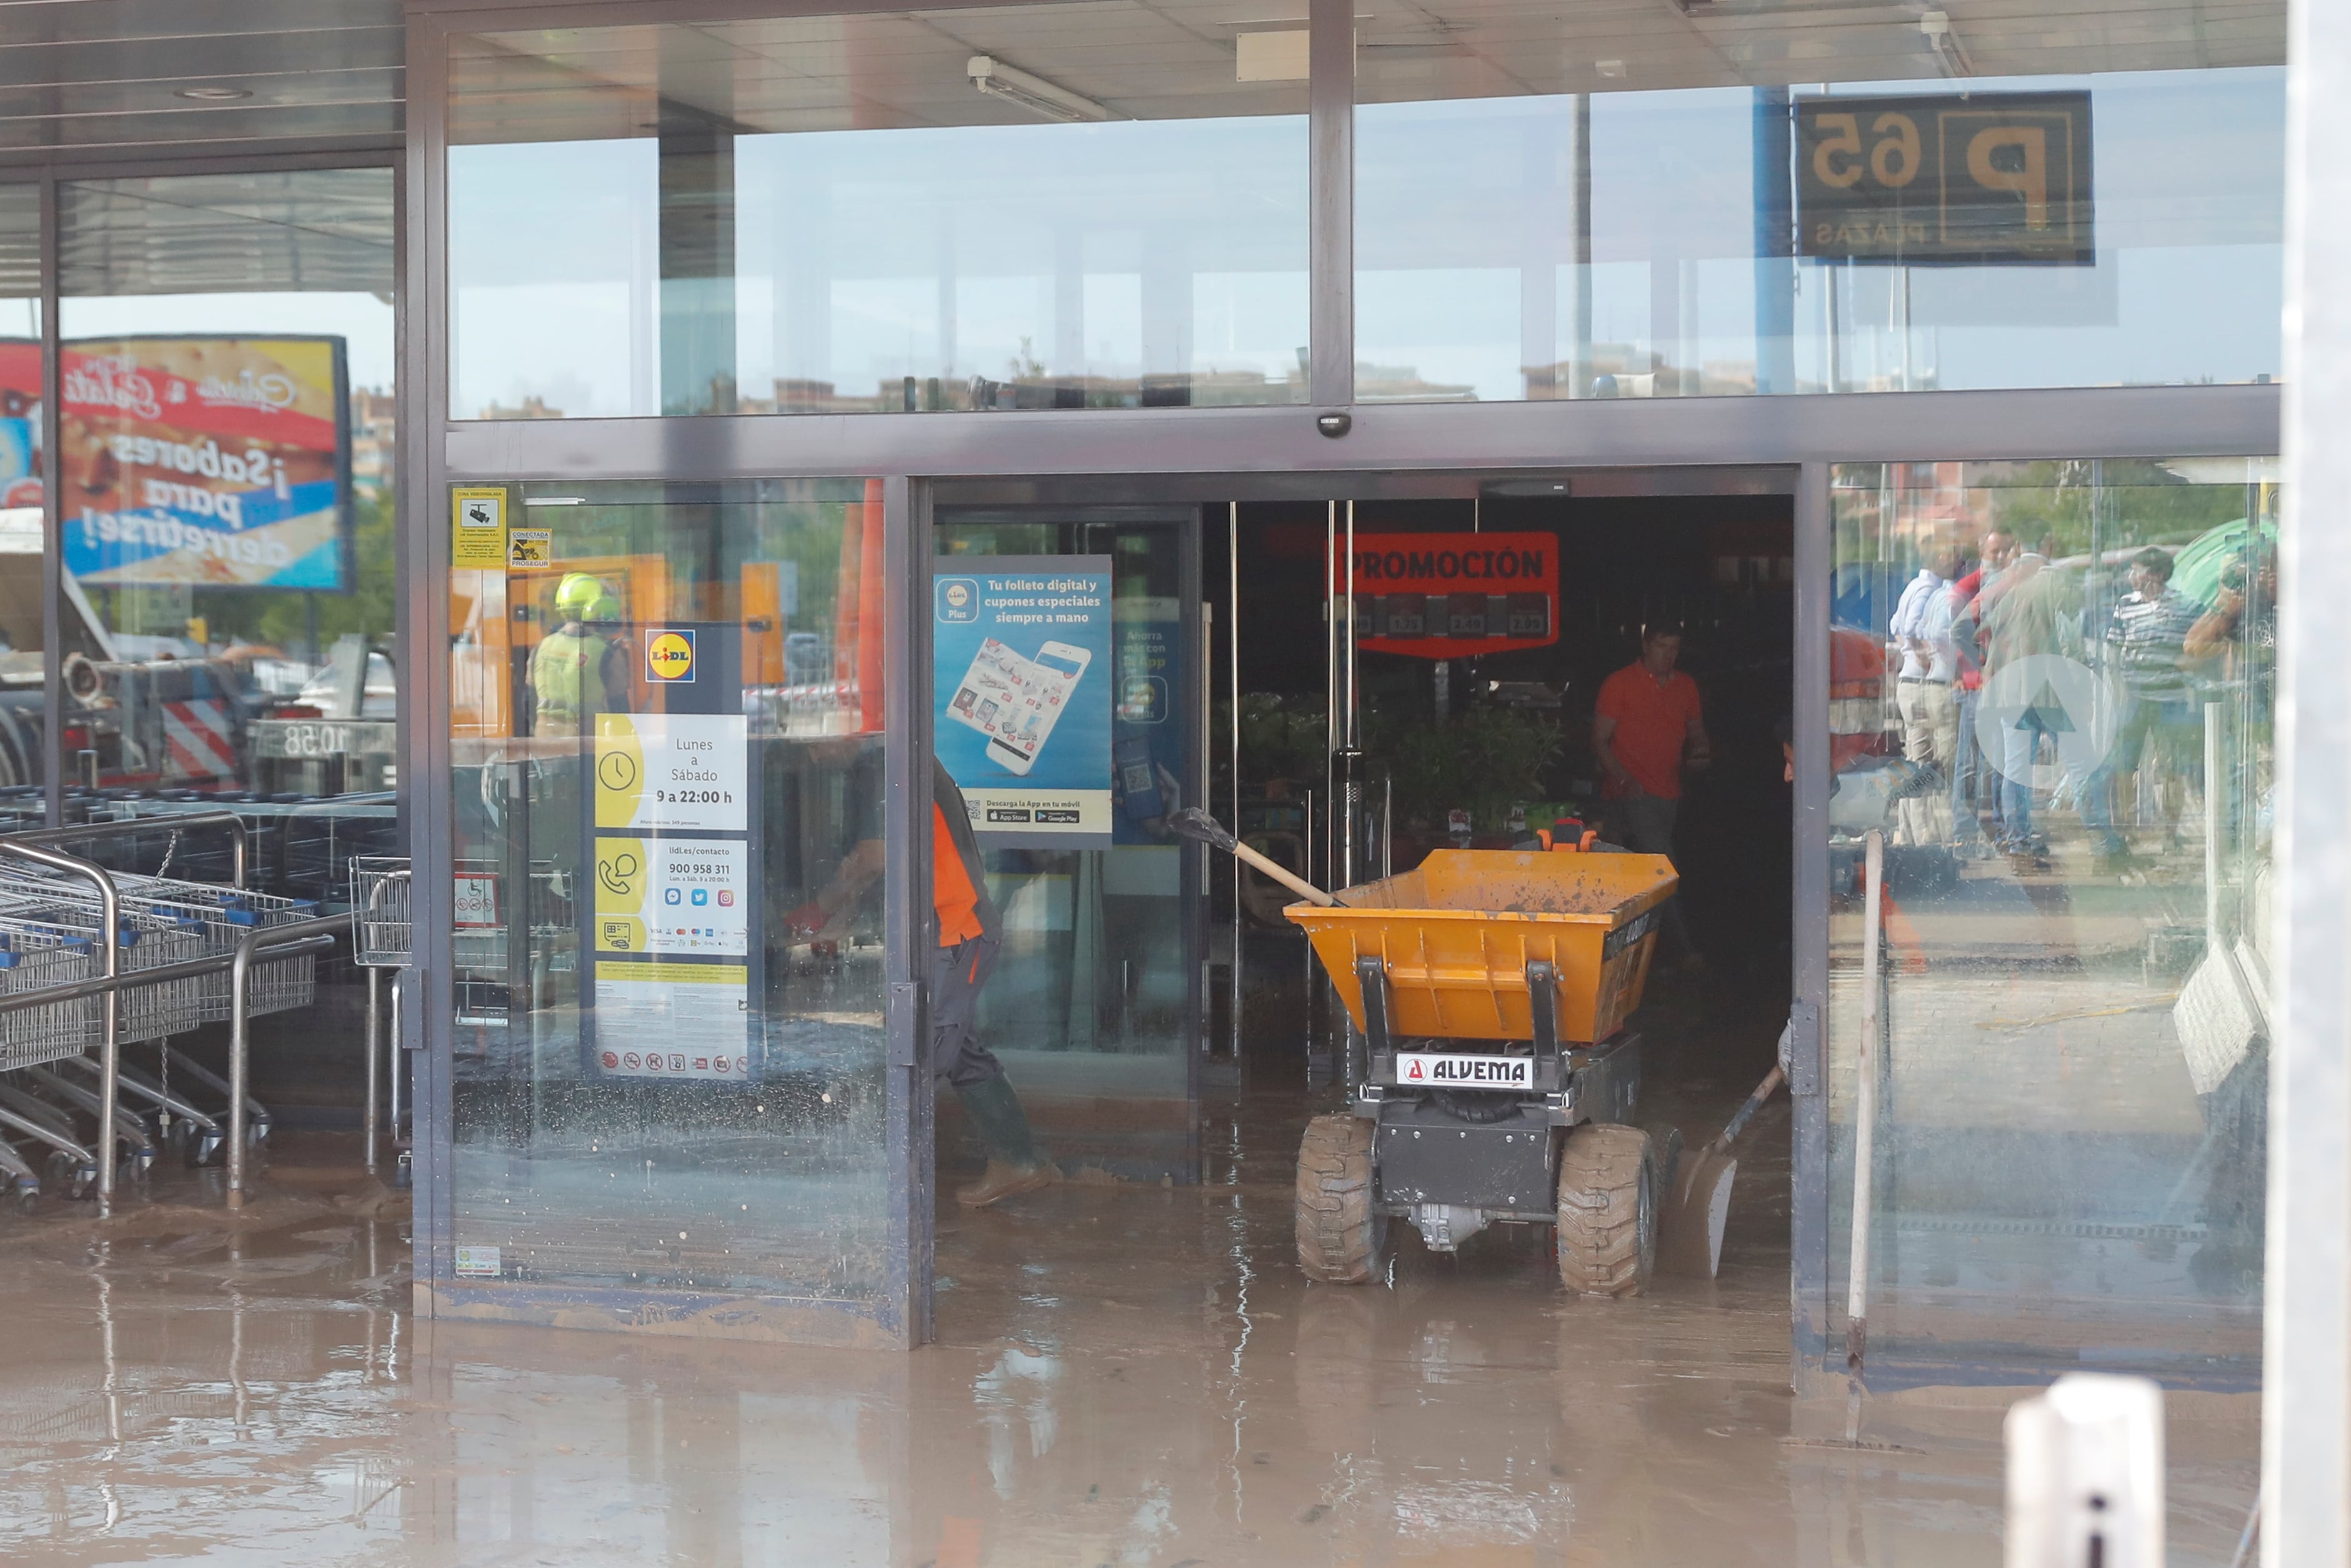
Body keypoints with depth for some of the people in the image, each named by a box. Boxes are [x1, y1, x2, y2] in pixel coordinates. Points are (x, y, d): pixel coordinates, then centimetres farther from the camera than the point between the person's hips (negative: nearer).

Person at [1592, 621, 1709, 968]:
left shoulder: (1686, 687, 14)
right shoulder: (1619, 684, -2)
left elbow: (1696, 735, 24)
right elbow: (1600, 740, -4)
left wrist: (1698, 755, 0)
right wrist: (1624, 779, -17)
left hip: (1668, 793, 6)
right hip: (1632, 793, -6)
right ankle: (1680, 947, -15)